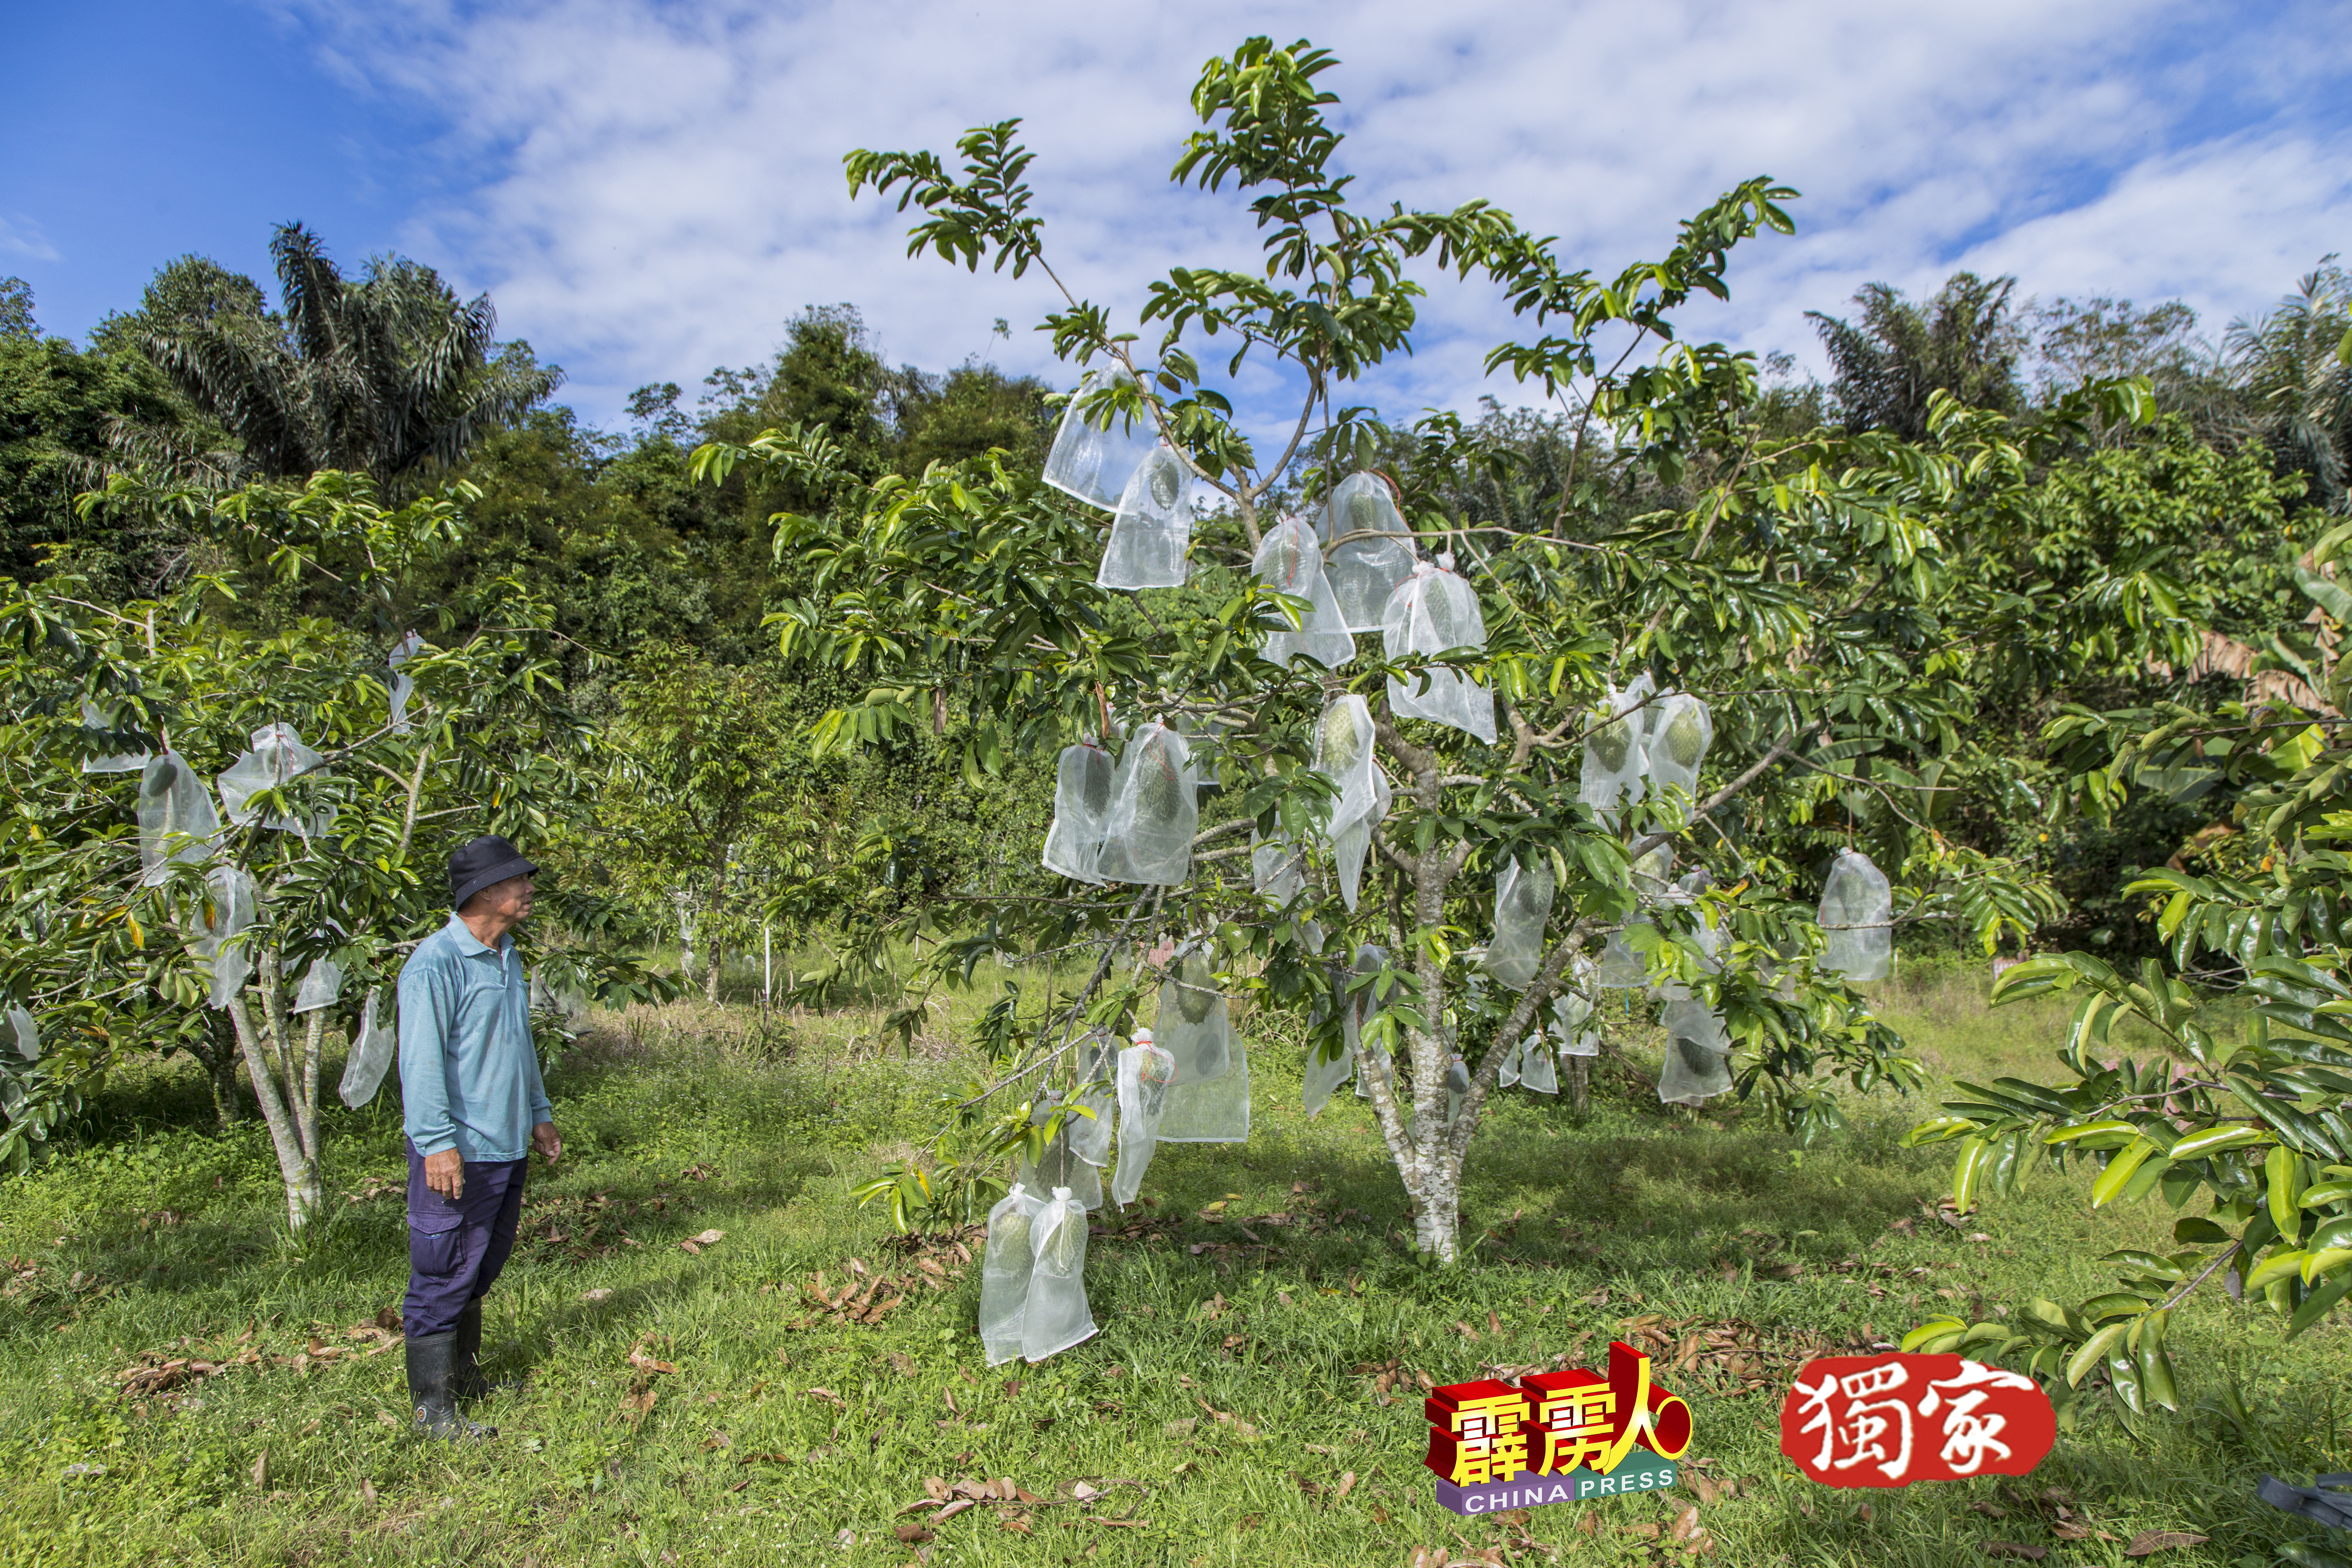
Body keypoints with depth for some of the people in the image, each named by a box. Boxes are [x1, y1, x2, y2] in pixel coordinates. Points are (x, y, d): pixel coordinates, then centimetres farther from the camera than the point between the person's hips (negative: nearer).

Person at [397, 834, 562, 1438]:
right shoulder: (435, 964, -16)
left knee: (482, 1269, 18)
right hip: (458, 1152, -9)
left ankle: (466, 1376, 32)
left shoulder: (507, 958, 13)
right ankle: (432, 1405, 11)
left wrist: (540, 1114, 22)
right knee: (443, 1279, 0)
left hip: (507, 1146, 9)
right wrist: (439, 1143, -21)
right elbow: (421, 1062, -19)